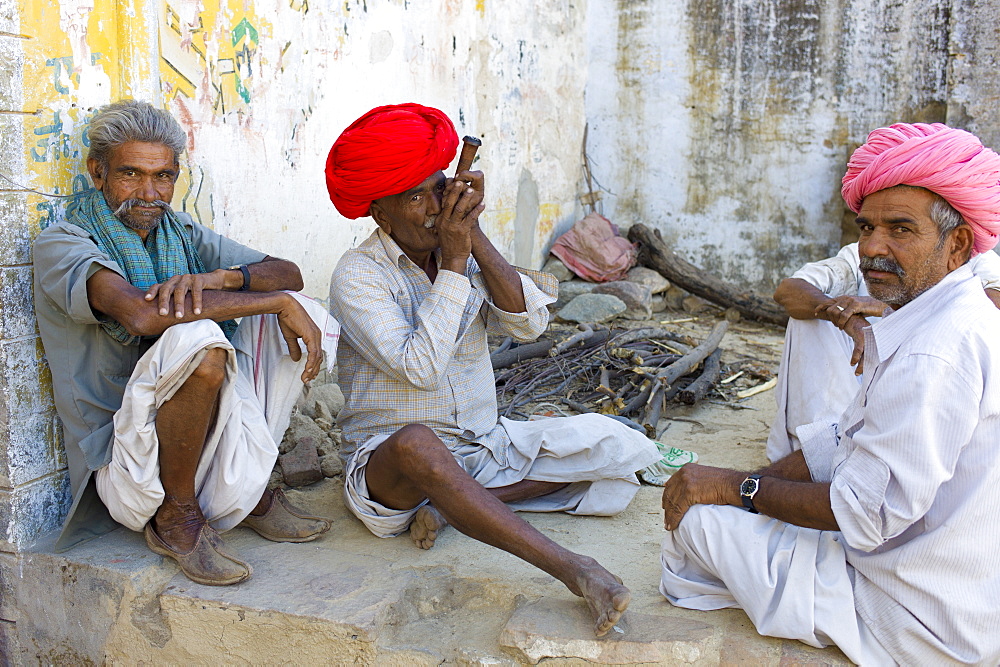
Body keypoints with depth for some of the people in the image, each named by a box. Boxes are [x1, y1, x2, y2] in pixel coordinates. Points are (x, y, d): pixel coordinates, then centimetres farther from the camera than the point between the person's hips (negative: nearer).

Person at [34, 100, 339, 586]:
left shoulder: (181, 233, 12)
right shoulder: (61, 244, -8)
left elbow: (288, 274, 3)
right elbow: (140, 314, -29)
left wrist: (221, 278, -19)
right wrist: (277, 303, -25)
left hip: (204, 439, 7)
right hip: (123, 460, -6)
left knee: (308, 312, -4)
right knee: (196, 337, -34)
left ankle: (253, 489, 3)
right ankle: (175, 515, -12)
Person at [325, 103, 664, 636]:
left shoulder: (468, 251, 6)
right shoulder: (358, 275, -10)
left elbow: (528, 323, -10)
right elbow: (421, 368, -24)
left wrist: (475, 237, -15)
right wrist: (452, 262, -20)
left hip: (482, 448, 6)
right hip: (386, 462, -5)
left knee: (611, 445, -8)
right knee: (416, 443, -41)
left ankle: (453, 506, -17)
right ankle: (570, 568, -41)